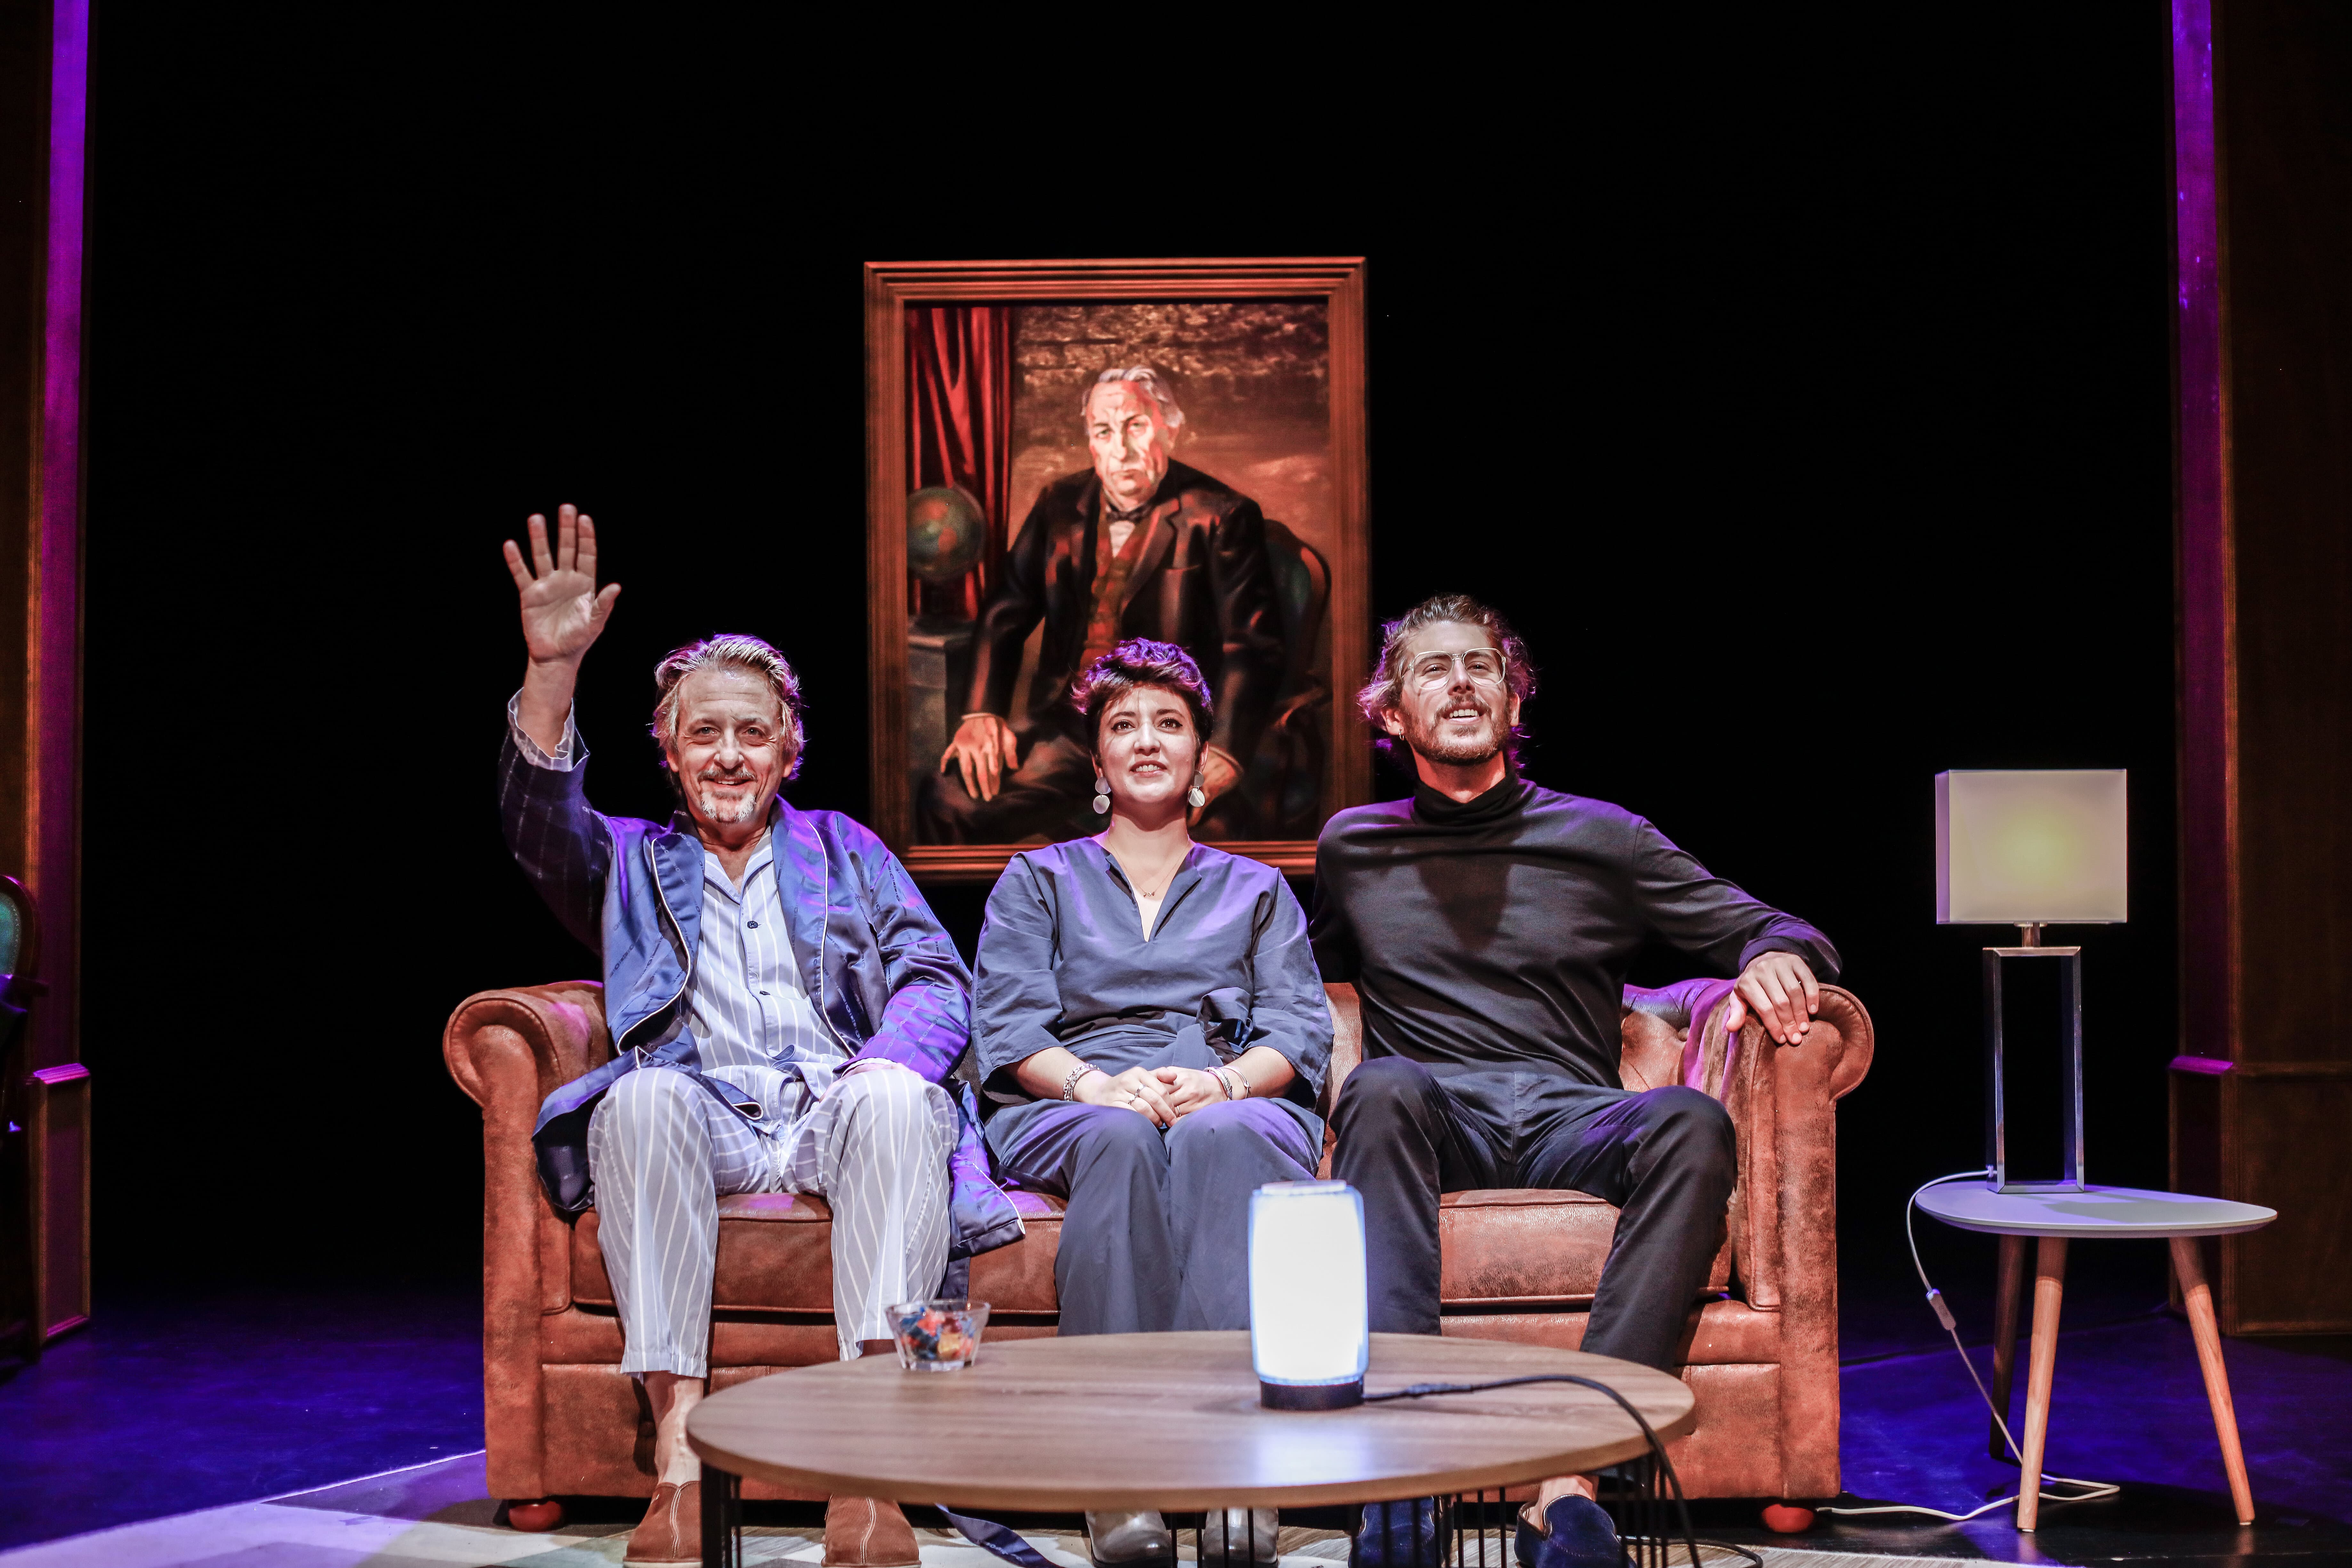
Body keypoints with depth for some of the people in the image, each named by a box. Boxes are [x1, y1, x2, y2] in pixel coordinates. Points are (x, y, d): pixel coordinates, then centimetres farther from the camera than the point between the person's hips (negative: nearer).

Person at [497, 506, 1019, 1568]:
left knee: (894, 1096, -35)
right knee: (645, 1095, -35)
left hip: (838, 1108, 0)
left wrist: (888, 1065, -13)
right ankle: (679, 1453, -41)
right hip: (703, 1114, 0)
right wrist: (552, 670, -17)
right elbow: (541, 822, -1)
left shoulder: (841, 850, 24)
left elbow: (936, 981, 10)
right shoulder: (633, 863, 22)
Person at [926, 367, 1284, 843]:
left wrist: (1222, 758, -22)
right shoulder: (1060, 505, 13)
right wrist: (981, 713, -3)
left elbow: (1255, 647, -8)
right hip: (1063, 723, 4)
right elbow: (1005, 615, 14)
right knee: (950, 801, -16)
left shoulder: (1221, 517, -2)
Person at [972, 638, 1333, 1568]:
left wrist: (1226, 1081, -13)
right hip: (1070, 1113, 0)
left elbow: (1300, 1032, 11)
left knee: (1222, 1137, -38)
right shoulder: (1037, 881, 25)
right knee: (1123, 1139, -39)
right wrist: (1094, 1083, -14)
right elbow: (1009, 1027, 8)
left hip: (1239, 1105, 0)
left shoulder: (1257, 891, 28)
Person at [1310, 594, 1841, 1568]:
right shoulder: (1352, 848, 21)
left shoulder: (1601, 839, 17)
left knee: (1690, 1122, -34)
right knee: (1384, 1088, -37)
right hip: (1437, 1119, 0)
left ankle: (1572, 1471, -43)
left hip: (1571, 1120, 0)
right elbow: (1304, 979, 35)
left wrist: (1777, 959, -8)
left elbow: (1768, 931, 16)